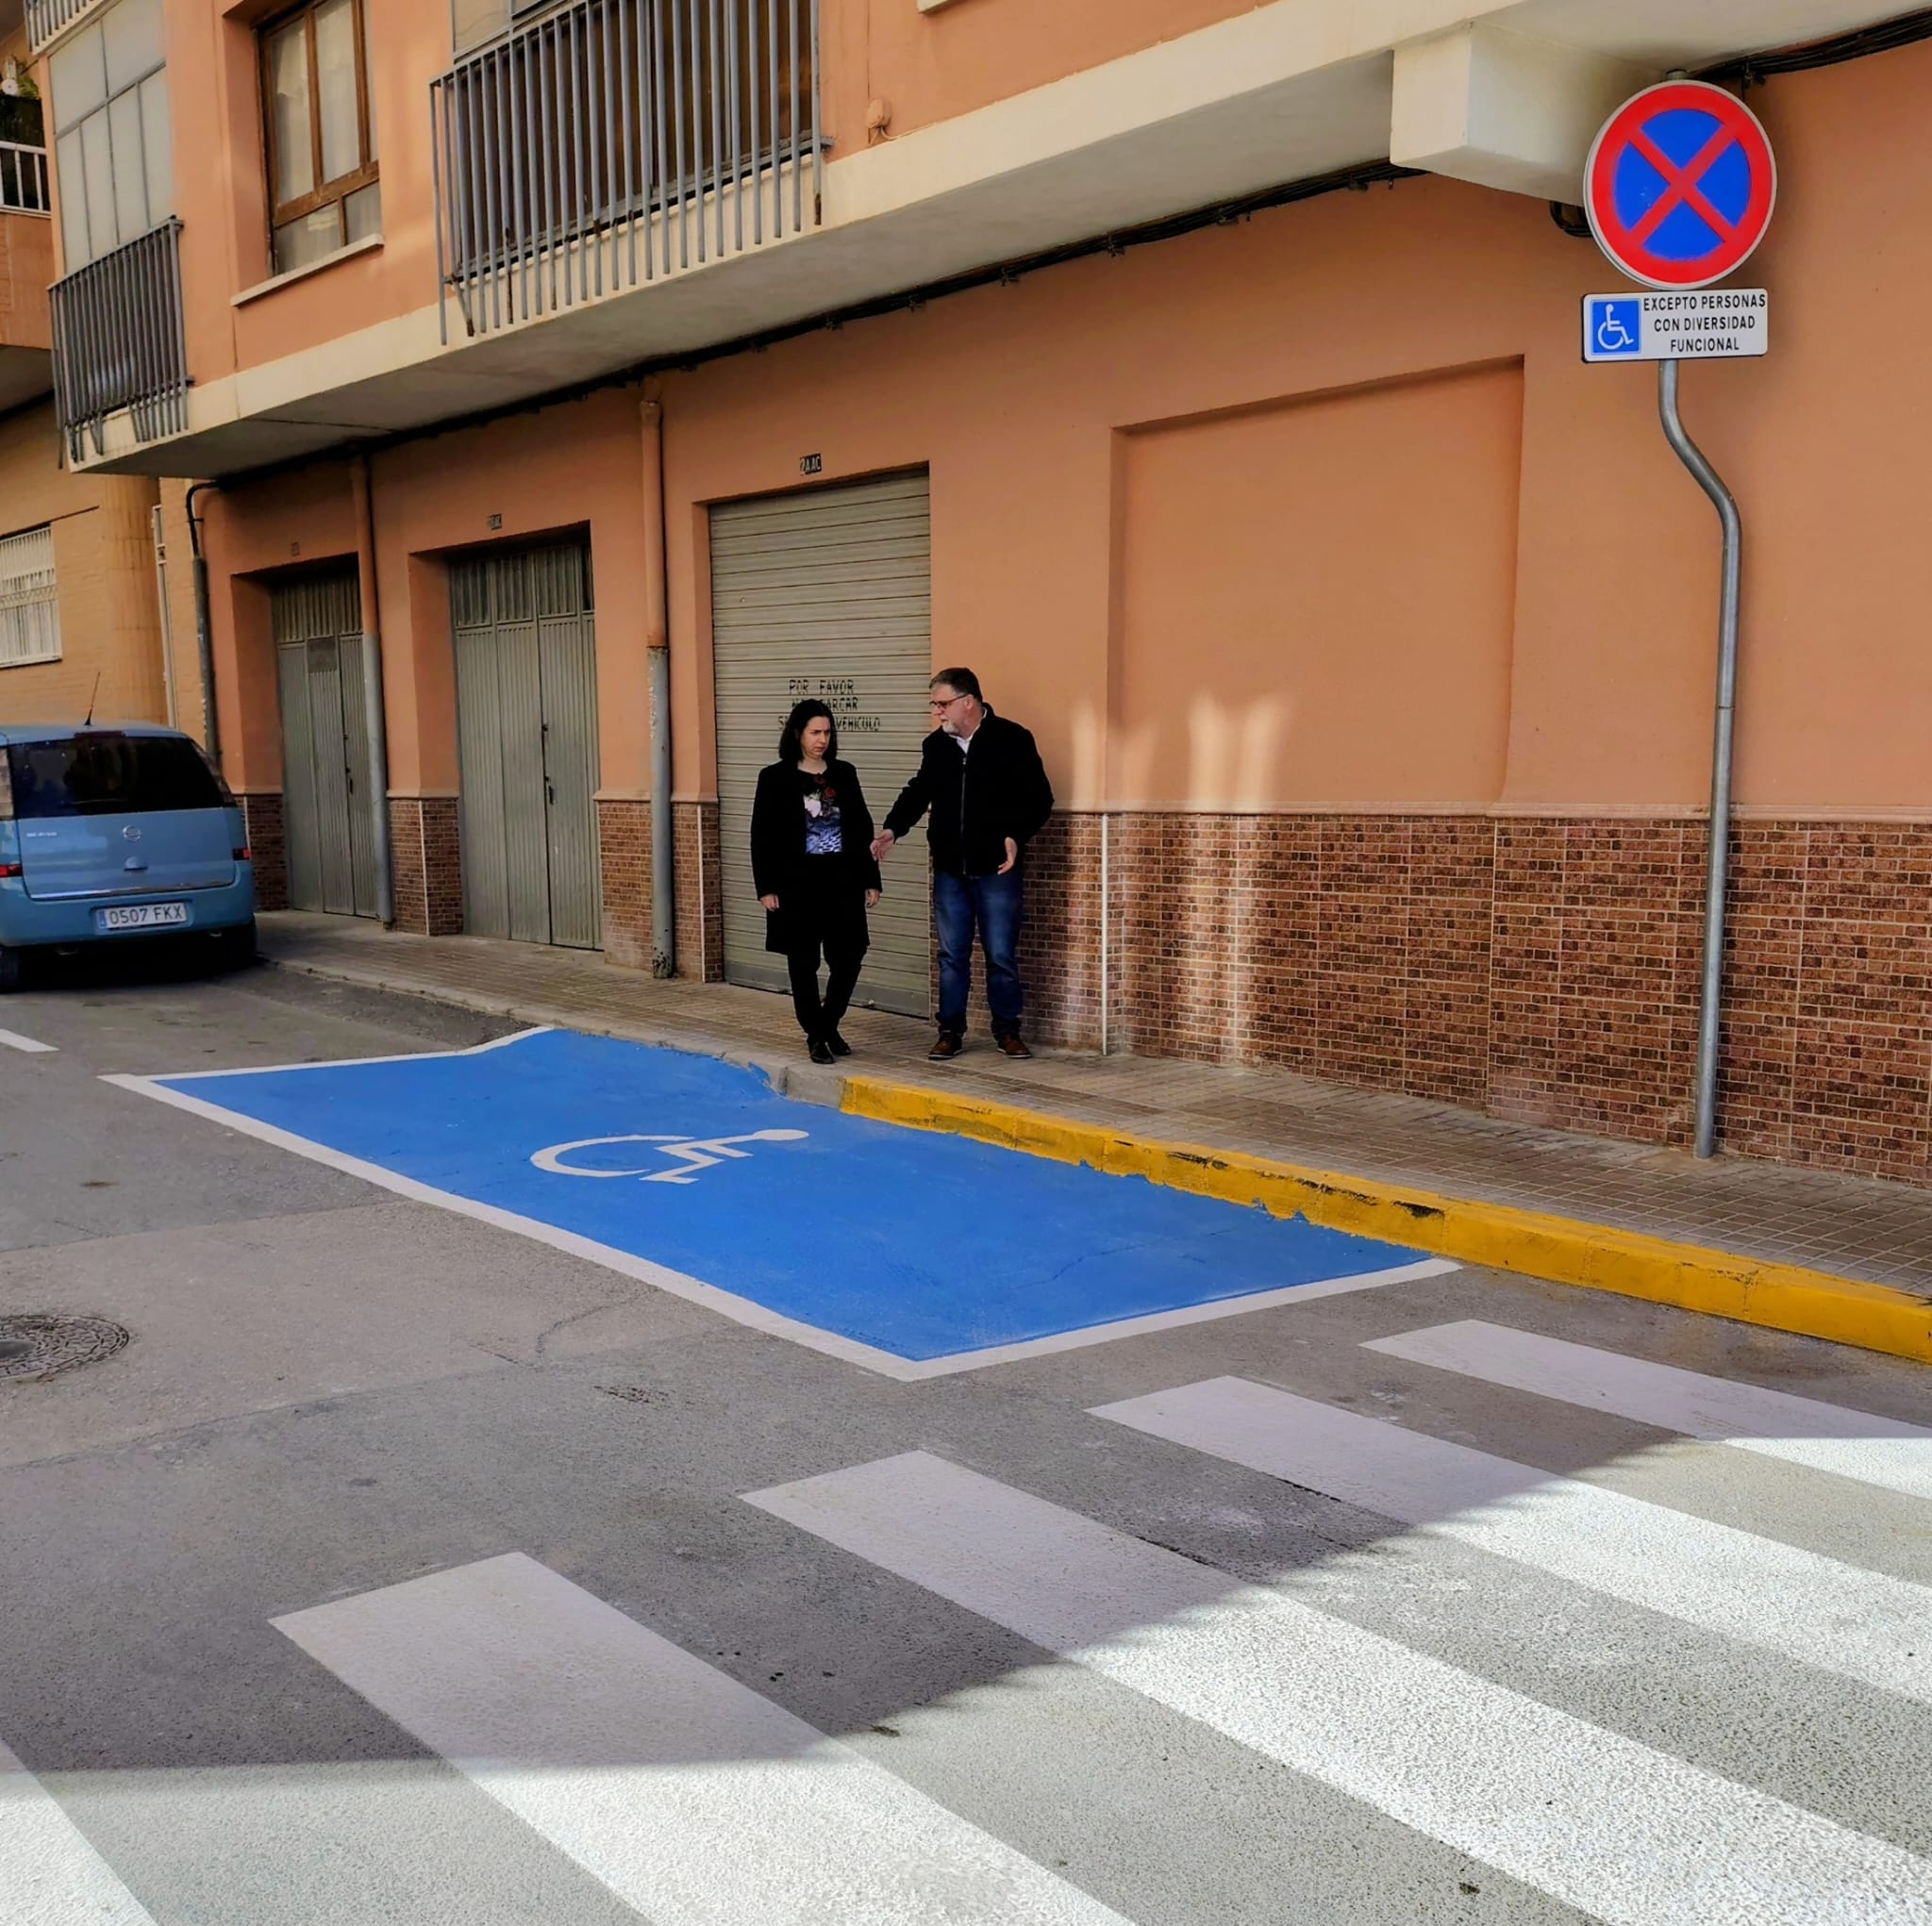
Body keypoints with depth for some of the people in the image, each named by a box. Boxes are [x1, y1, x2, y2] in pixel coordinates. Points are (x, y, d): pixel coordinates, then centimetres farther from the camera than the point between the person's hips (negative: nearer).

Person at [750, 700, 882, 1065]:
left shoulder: (844, 774, 7)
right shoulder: (775, 778, -3)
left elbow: (863, 829, 10)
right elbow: (762, 836, -3)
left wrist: (870, 879, 6)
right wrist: (766, 887, -8)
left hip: (842, 881, 3)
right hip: (797, 883, -3)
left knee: (848, 957, 1)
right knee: (803, 963, 3)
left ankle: (829, 1025, 22)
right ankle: (815, 1035, 16)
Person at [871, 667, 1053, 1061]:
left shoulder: (1011, 740, -8)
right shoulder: (935, 746, 7)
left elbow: (1039, 798, -6)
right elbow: (918, 792, 19)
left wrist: (1017, 837, -19)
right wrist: (893, 828, 4)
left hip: (996, 869, -4)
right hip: (949, 869, 4)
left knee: (1001, 955, 3)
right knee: (951, 955, 8)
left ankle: (1007, 1029, 17)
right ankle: (951, 1030, 17)